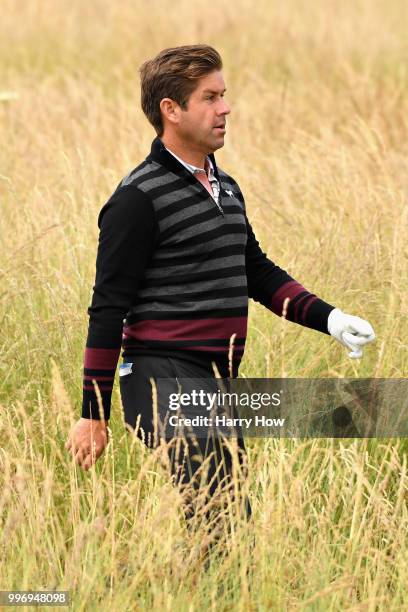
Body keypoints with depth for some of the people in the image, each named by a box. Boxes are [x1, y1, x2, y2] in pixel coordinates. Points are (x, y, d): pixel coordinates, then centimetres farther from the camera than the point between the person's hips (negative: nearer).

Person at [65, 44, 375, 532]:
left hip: (219, 382, 9)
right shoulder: (139, 198, -11)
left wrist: (327, 318, 10)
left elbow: (258, 273, 25)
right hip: (164, 380, -9)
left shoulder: (225, 188, 15)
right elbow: (108, 309, -10)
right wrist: (93, 415, -10)